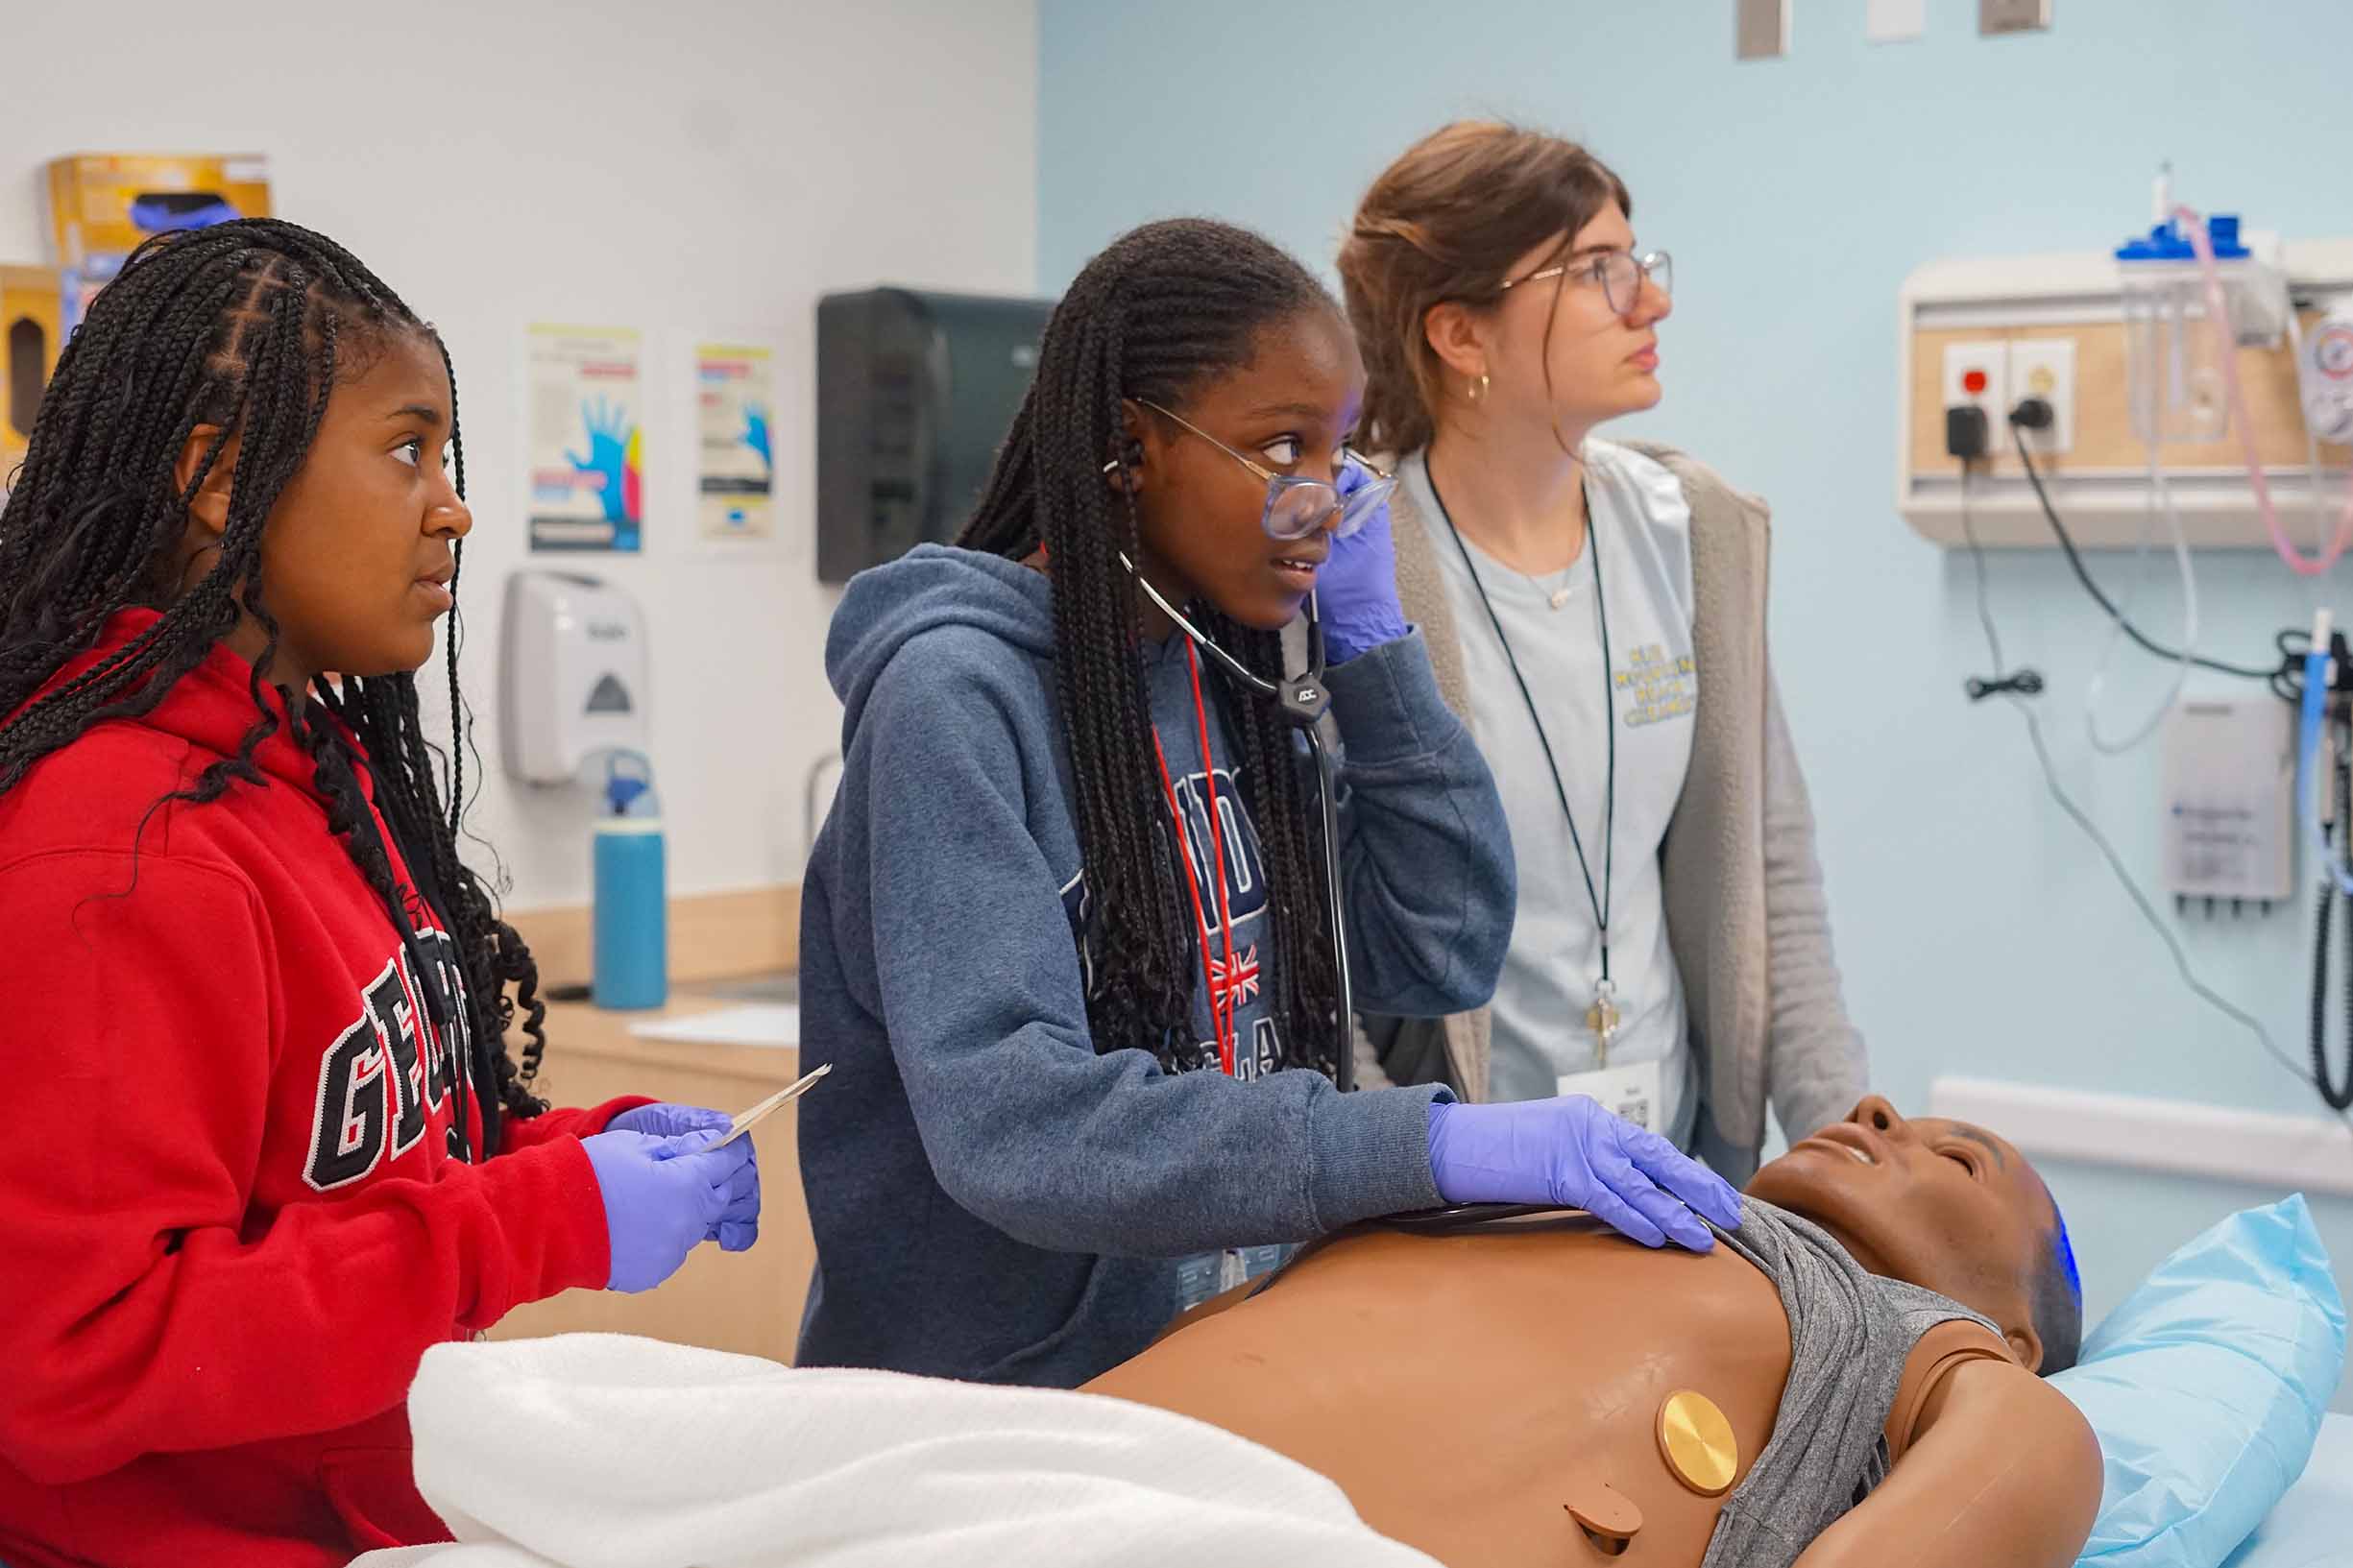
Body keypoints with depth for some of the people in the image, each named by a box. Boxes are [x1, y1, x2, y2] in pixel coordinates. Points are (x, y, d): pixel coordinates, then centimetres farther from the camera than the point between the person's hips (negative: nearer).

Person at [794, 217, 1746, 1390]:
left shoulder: (1228, 677, 5)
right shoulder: (957, 696, -16)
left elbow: (1444, 957, 5)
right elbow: (1009, 1122, -26)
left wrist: (1369, 641, -3)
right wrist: (1421, 1147, -31)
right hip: (989, 1388, -6)